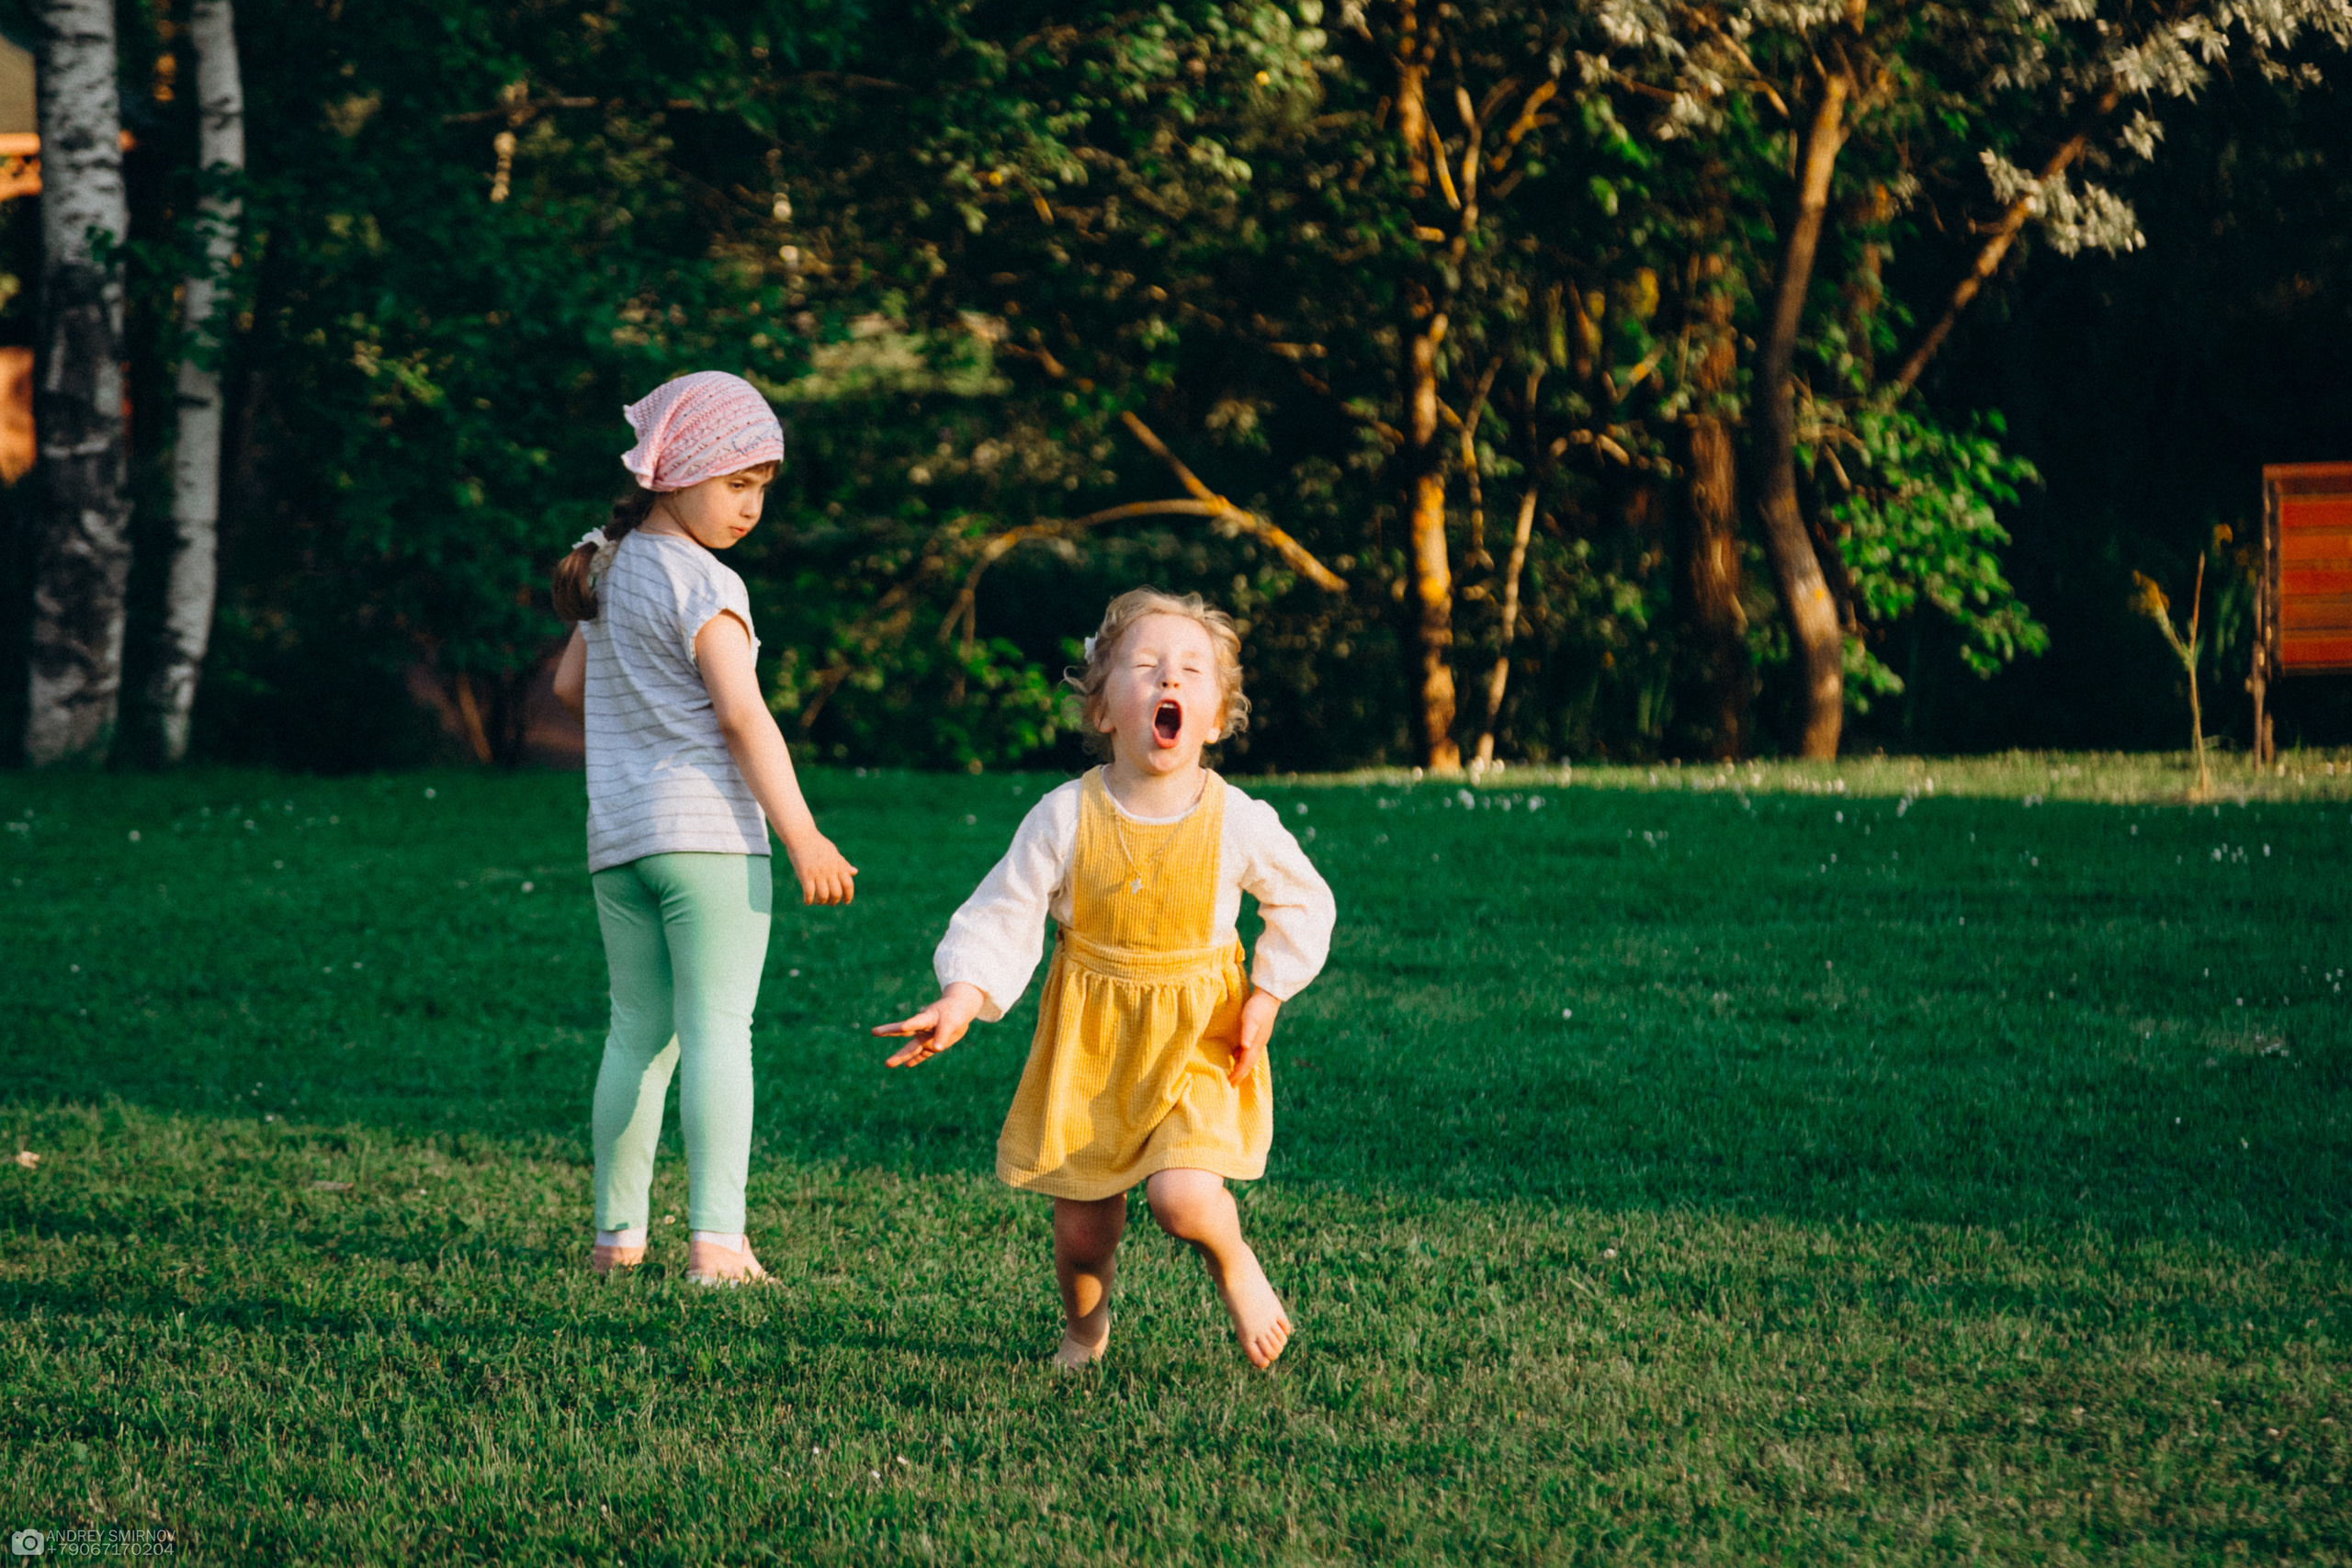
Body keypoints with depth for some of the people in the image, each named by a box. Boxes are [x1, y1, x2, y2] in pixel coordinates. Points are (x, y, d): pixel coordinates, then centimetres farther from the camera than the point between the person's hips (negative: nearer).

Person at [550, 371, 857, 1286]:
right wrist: (804, 838, -17)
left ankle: (617, 1234, 15)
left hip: (616, 834, 8)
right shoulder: (701, 583, -11)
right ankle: (715, 1239, -15)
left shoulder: (609, 567, 14)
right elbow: (742, 712, -17)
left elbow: (570, 685, 25)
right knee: (717, 1028, -8)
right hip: (707, 831, -8)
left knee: (638, 1032, 13)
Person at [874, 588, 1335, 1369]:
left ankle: (1236, 1266, 12)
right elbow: (1002, 918, -9)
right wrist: (960, 1001, -24)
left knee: (1182, 1196, -24)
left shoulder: (1239, 822, -11)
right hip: (1087, 1042, 1)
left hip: (1198, 1042, -1)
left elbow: (1303, 904, 7)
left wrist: (1266, 997, 0)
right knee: (1082, 1230, 6)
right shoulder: (1065, 818, -12)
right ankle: (1083, 1329, 41)